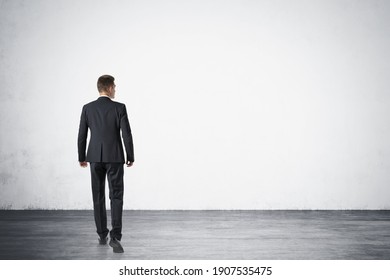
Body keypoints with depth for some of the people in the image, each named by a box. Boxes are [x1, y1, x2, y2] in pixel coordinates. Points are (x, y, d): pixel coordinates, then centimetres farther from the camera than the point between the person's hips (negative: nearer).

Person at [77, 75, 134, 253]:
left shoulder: (87, 108, -1)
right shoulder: (120, 108, -8)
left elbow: (82, 136, 2)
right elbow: (127, 135, -10)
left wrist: (81, 157, 14)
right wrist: (130, 157, 2)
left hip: (95, 157, 3)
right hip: (114, 157, -3)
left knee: (98, 197, 12)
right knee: (116, 197, -2)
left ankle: (102, 235, 17)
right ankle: (115, 236, -15)